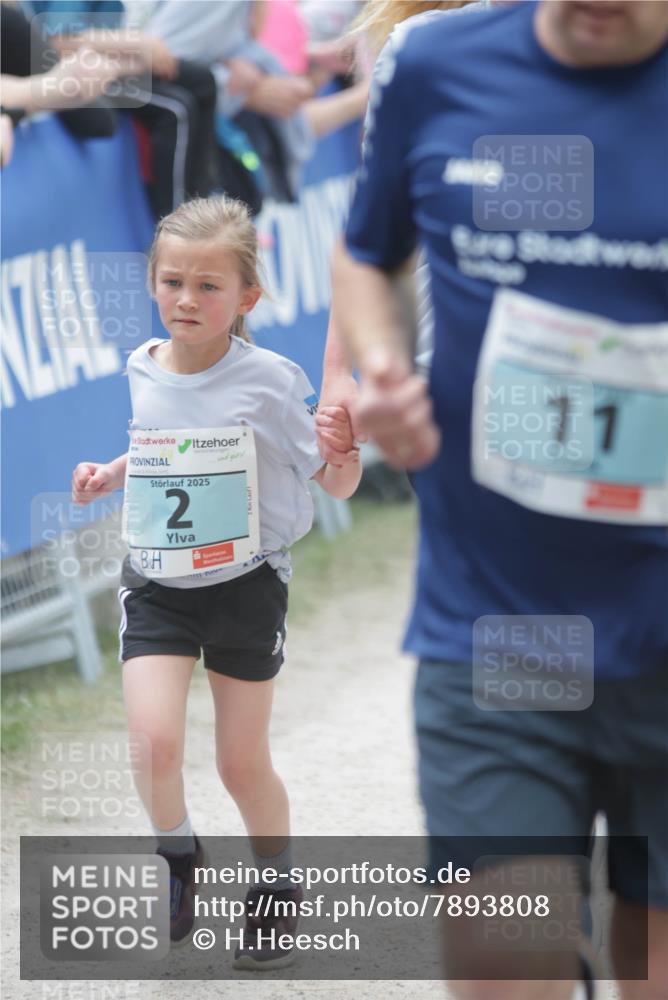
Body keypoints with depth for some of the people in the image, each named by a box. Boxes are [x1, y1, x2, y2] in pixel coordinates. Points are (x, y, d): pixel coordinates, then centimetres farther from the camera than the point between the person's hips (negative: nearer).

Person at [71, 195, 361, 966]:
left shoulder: (268, 381, -15)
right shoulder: (144, 372, -2)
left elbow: (335, 485, -10)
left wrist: (343, 448, -31)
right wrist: (108, 476, 3)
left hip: (245, 585, -3)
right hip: (155, 585, 3)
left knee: (242, 762, 7)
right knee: (155, 738, -17)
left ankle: (277, 883, 34)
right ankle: (177, 856, 13)